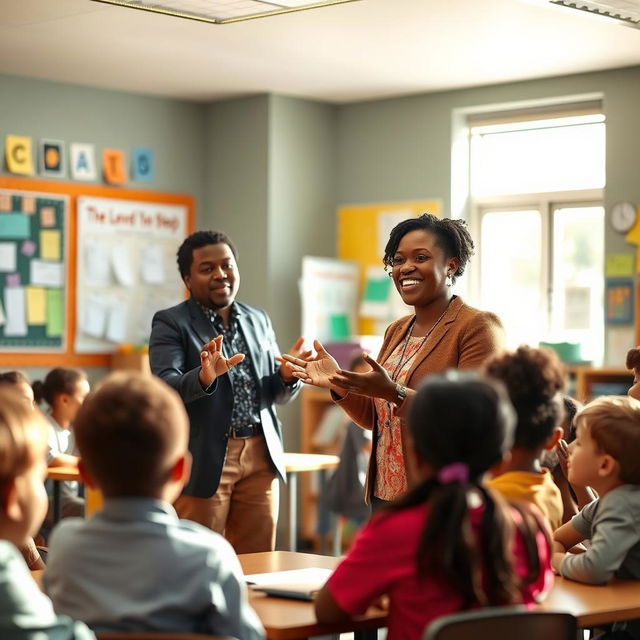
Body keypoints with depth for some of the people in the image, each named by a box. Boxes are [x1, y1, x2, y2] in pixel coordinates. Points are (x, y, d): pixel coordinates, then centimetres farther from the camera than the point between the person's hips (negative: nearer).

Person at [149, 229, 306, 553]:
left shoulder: (258, 320, 14)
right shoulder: (171, 323, -2)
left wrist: (287, 375, -6)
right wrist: (204, 377, -34)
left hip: (261, 457, 5)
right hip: (204, 462, -5)